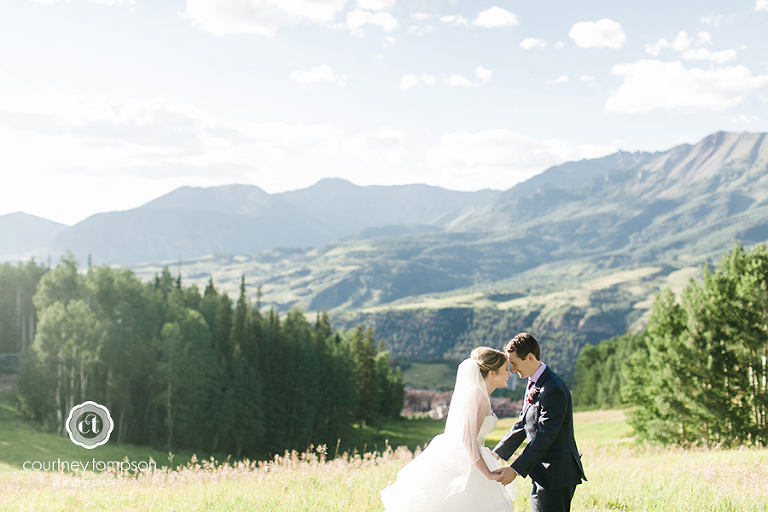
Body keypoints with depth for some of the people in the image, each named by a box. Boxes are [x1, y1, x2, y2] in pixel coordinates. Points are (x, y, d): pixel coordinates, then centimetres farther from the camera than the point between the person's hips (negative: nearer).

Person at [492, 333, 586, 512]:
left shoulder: (553, 389, -20)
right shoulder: (533, 384, 11)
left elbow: (545, 436, -23)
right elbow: (522, 425, 18)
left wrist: (515, 469, -23)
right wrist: (497, 454, 12)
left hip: (556, 475, -10)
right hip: (542, 476, 10)